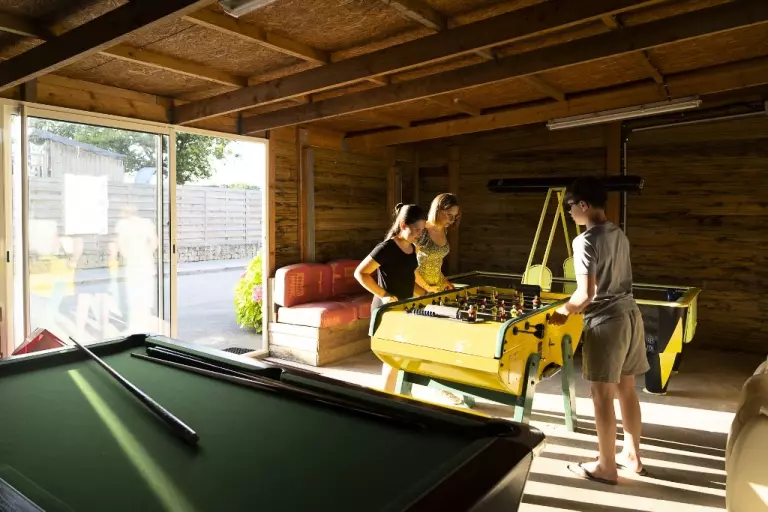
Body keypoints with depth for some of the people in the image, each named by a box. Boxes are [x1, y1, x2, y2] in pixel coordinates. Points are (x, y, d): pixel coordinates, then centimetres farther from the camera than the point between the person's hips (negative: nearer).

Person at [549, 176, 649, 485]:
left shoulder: (586, 241, -16)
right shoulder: (619, 235, 10)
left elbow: (586, 294, -21)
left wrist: (562, 312, -3)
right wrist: (572, 308, 18)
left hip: (606, 321, -9)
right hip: (630, 314, 9)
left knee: (602, 395, 3)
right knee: (626, 390, 18)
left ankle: (606, 467, 15)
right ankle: (632, 455, 32)